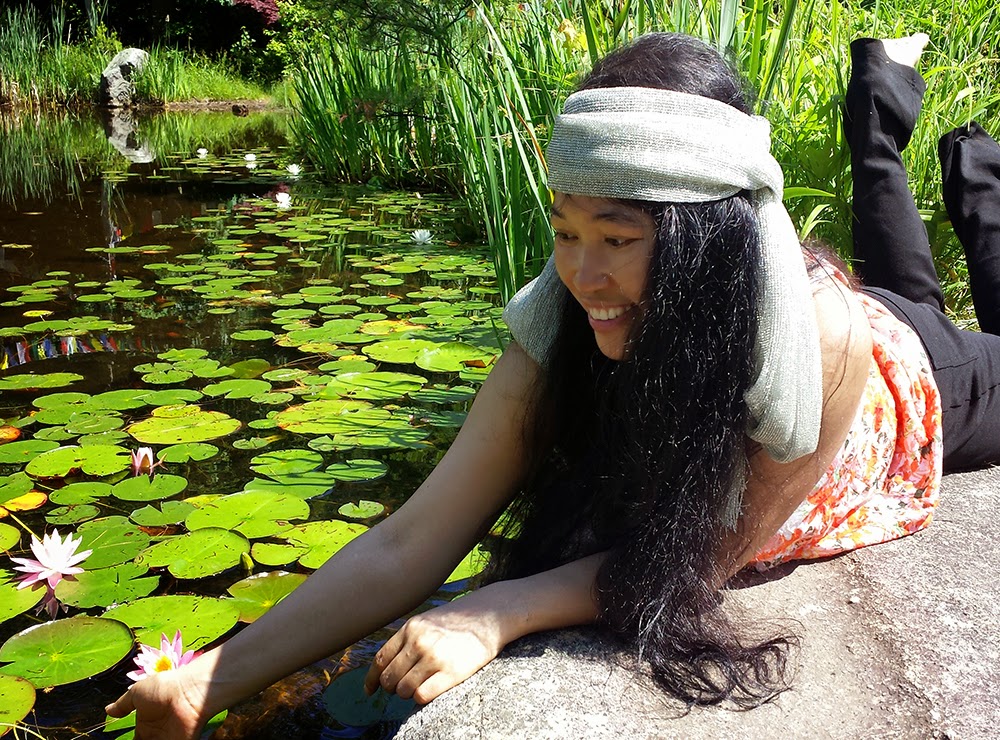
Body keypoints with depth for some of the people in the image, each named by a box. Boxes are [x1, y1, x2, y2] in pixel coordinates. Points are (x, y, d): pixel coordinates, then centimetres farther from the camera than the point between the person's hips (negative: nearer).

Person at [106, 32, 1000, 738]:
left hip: (922, 385, -2)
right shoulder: (560, 334, -41)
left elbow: (701, 556, -43)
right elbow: (409, 545, -40)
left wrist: (498, 614, -54)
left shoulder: (826, 339, -51)